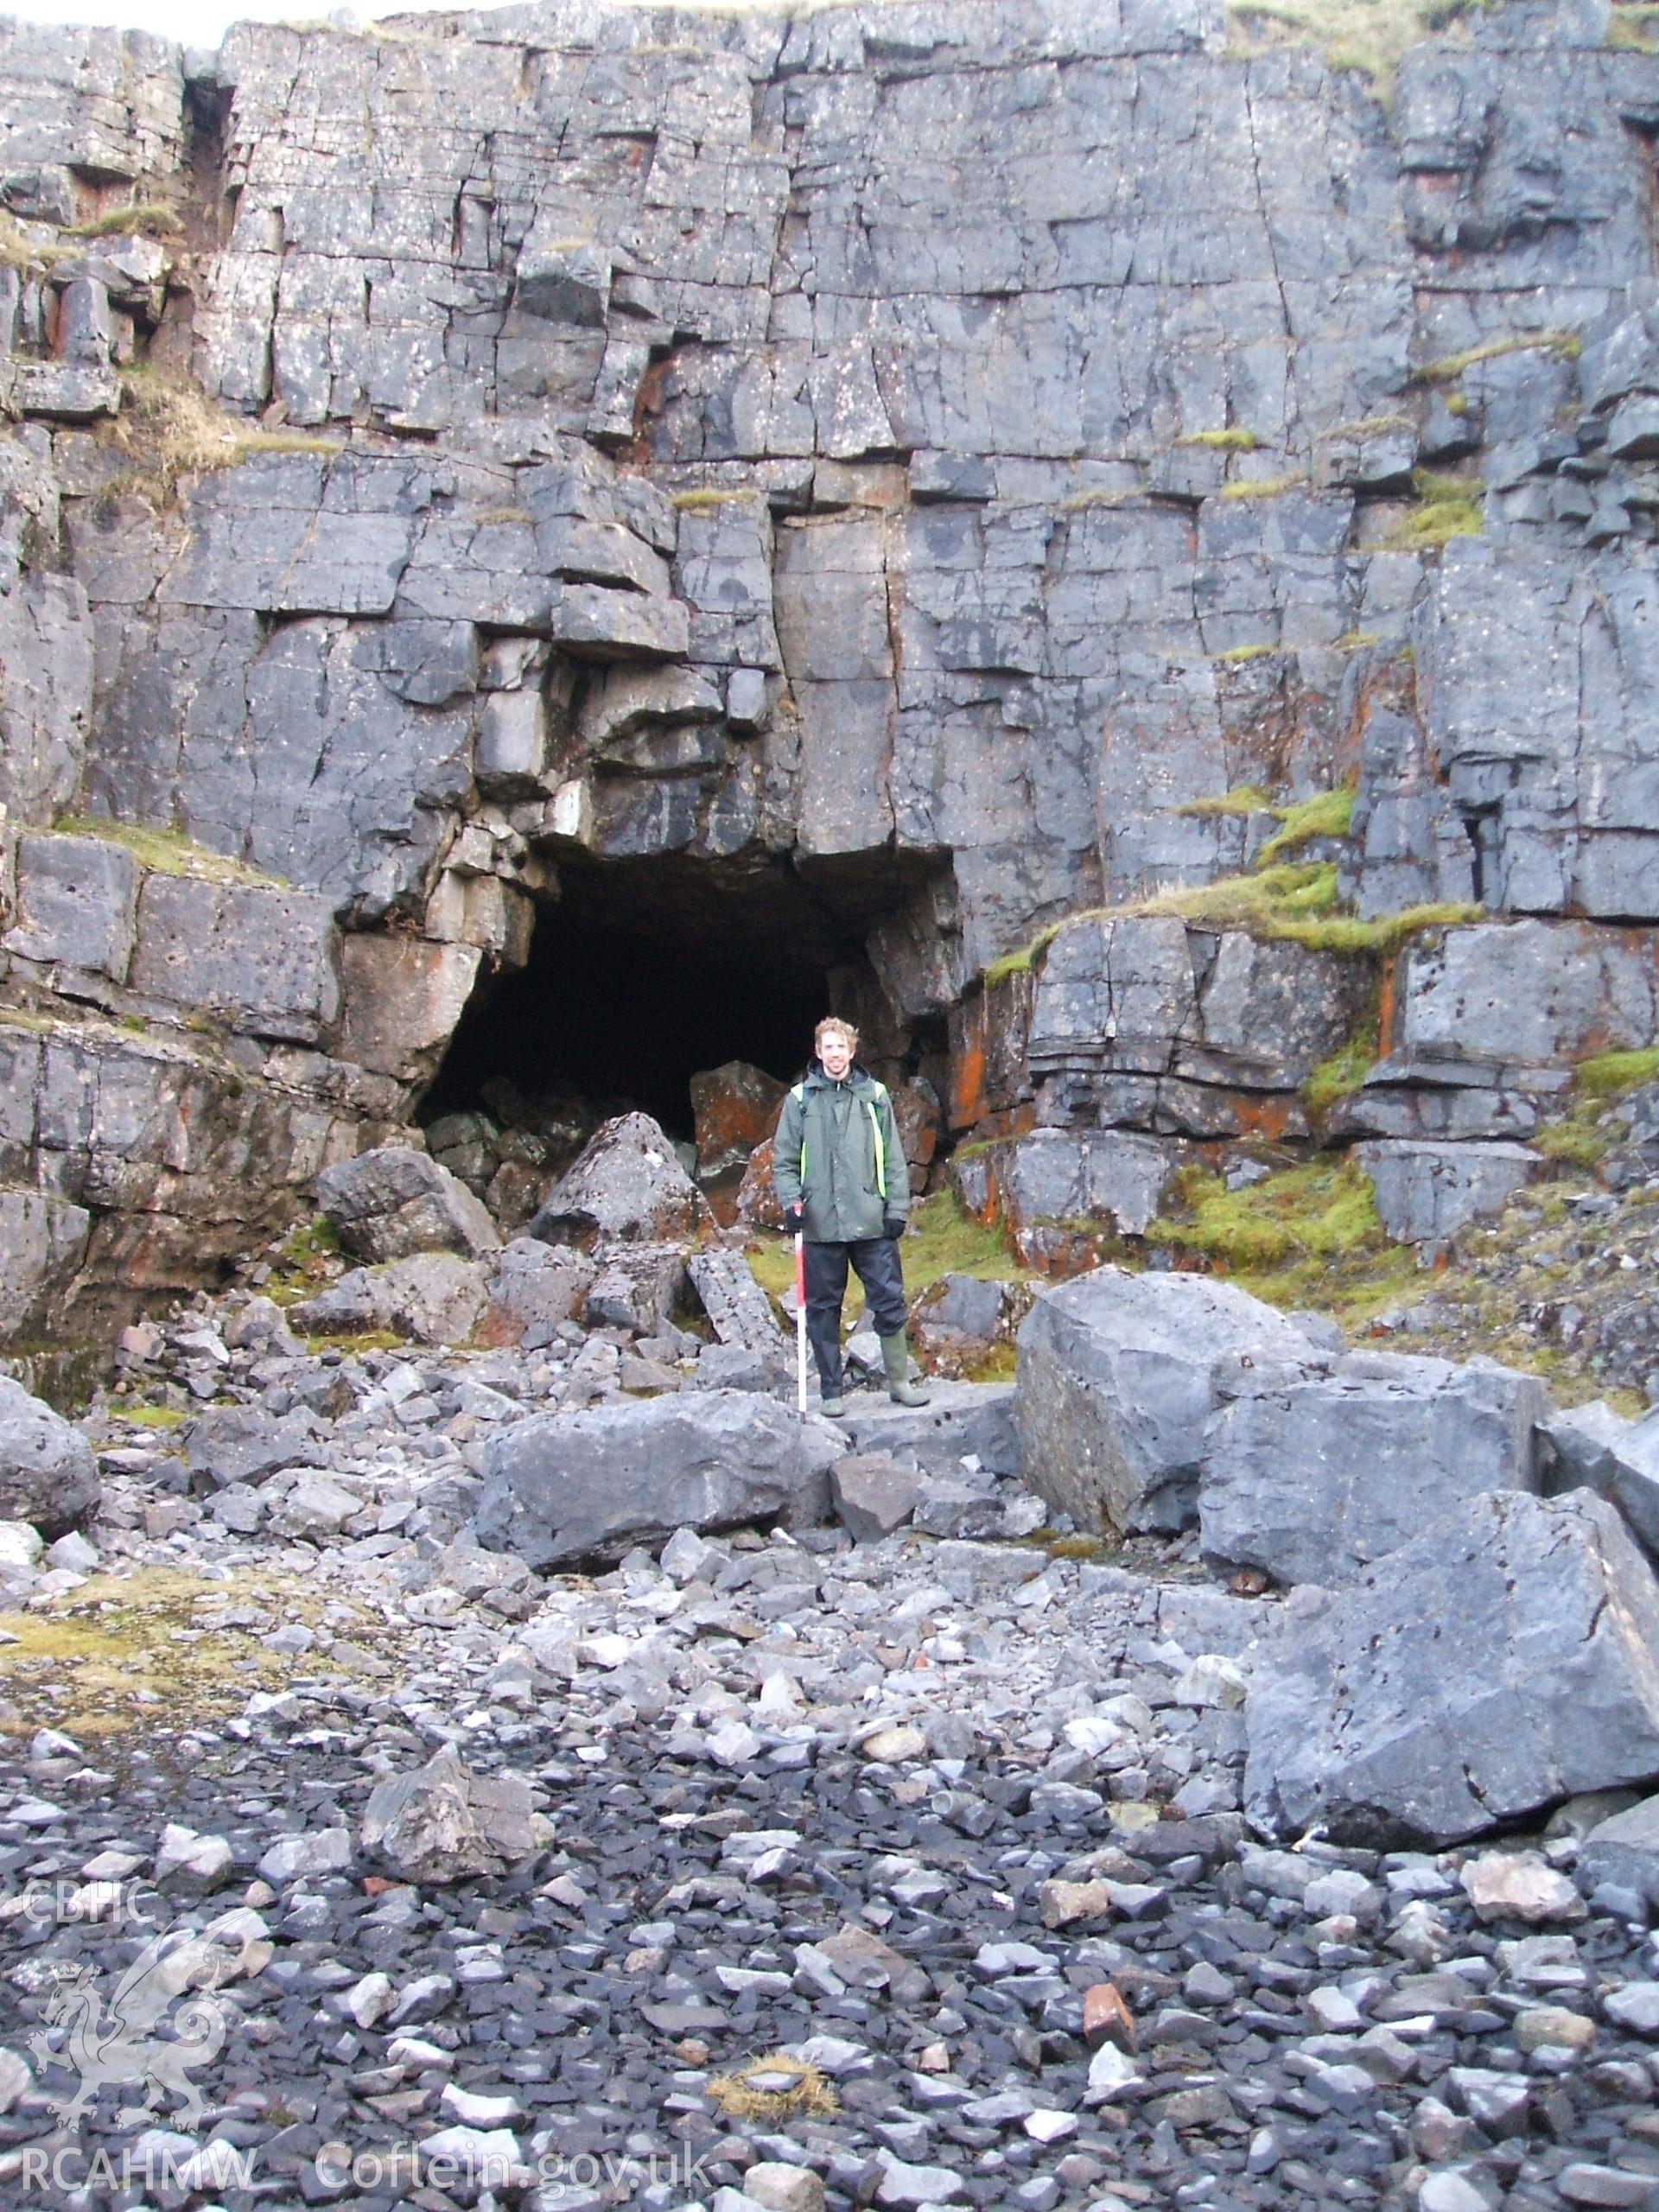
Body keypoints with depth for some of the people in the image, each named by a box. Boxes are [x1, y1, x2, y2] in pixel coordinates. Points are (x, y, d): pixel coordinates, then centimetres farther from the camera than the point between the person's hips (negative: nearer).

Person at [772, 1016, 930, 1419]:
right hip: (820, 1225, 0)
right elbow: (783, 1160, 6)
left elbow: (893, 1158, 7)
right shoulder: (800, 1099, 4)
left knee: (890, 1302, 2)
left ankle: (900, 1381, 15)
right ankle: (831, 1392, 15)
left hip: (871, 1222, 0)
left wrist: (896, 1208, 1)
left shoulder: (874, 1095, 6)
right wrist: (791, 1201, -8)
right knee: (823, 1311, 6)